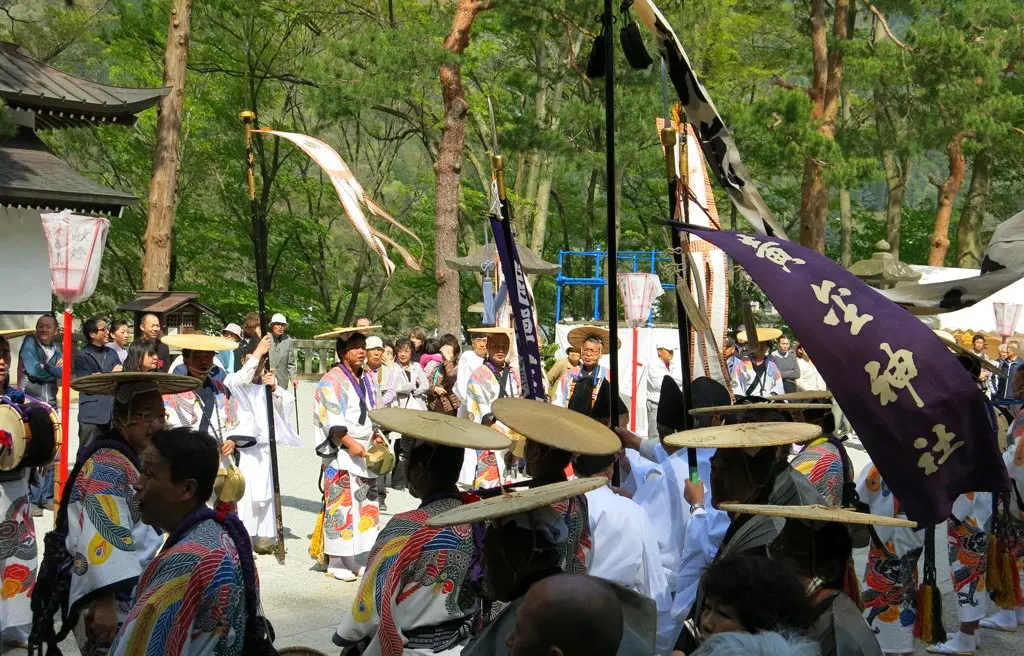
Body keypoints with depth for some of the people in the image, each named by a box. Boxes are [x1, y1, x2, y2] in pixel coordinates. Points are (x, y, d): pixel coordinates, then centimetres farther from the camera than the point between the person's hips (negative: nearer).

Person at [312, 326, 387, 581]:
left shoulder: (366, 378, 15)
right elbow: (331, 419, -16)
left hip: (365, 451, 8)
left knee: (364, 505, 9)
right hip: (341, 454, -8)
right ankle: (335, 561, -2)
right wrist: (349, 442, -22)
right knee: (341, 505, -8)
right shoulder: (332, 380, -9)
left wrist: (376, 436, 11)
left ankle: (352, 559, 16)